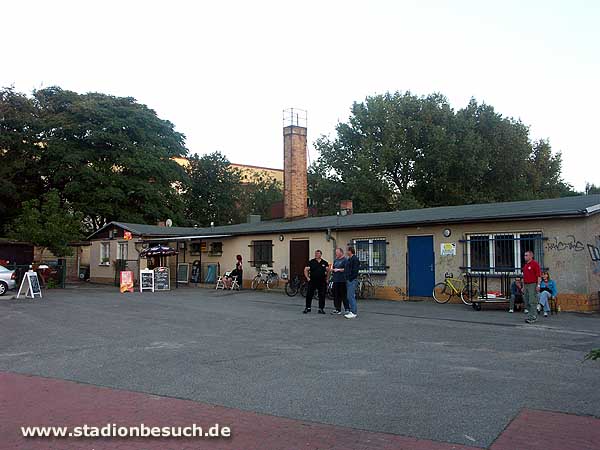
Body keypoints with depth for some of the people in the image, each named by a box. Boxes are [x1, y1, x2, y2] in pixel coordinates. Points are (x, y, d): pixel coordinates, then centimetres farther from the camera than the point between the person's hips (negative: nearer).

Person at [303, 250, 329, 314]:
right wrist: (307, 278, -5)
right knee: (309, 295, 0)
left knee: (322, 296, 4)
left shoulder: (325, 263, 5)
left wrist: (326, 278, 6)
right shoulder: (311, 262, 1)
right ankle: (308, 308, 12)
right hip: (312, 281, -1)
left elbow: (328, 271, 14)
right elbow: (306, 270, 2)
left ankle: (321, 309, 14)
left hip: (322, 282, 1)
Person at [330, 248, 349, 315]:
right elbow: (331, 268, 21)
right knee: (336, 295, 10)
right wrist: (333, 269, -1)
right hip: (335, 280, 8)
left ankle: (347, 309, 1)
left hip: (342, 281, -8)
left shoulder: (345, 260, -6)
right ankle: (337, 309, 17)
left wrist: (338, 269, -12)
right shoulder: (335, 260, 19)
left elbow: (346, 269, -15)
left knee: (344, 295, -6)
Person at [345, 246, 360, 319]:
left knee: (351, 296, -12)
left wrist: (351, 279, -19)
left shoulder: (355, 259, -12)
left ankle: (353, 313, -10)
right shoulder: (349, 259, 19)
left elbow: (355, 270, -20)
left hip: (352, 280, -11)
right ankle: (353, 311, 19)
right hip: (349, 280, 11)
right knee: (349, 296, 13)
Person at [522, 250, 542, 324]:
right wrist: (524, 287, 21)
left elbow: (539, 275, -12)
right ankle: (534, 316, 17)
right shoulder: (525, 265, 18)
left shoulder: (535, 263, -7)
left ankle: (532, 317, -8)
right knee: (526, 302, 8)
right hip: (526, 285, 9)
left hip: (533, 285, -9)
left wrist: (538, 285, -19)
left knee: (532, 302, -9)